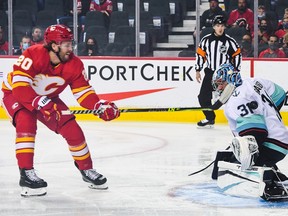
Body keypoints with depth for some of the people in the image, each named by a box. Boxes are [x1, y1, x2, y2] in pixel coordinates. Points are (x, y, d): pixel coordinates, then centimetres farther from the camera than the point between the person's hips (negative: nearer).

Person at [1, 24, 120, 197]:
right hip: (14, 93, -5)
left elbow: (83, 91, -12)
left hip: (47, 98, 5)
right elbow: (19, 85, -39)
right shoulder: (34, 55, -34)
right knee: (26, 122, -33)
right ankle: (26, 173, -28)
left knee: (72, 129, -4)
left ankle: (86, 169, 16)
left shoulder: (74, 64, -17)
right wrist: (40, 103, -50)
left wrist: (100, 106, -29)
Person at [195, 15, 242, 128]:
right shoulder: (206, 40, -1)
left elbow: (237, 54, 2)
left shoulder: (230, 41, -7)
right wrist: (198, 70, 7)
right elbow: (200, 54, 8)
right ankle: (210, 119, 22)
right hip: (210, 73, 3)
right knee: (203, 97, 4)